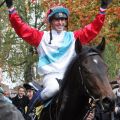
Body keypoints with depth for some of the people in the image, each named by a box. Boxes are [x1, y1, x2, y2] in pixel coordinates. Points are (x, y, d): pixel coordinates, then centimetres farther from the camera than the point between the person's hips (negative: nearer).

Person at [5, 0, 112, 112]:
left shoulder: (73, 37, 15)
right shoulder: (42, 37, 11)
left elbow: (92, 29, 9)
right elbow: (22, 29, 4)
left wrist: (102, 9, 0)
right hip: (50, 75, -2)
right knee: (53, 88, -36)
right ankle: (35, 103, -8)